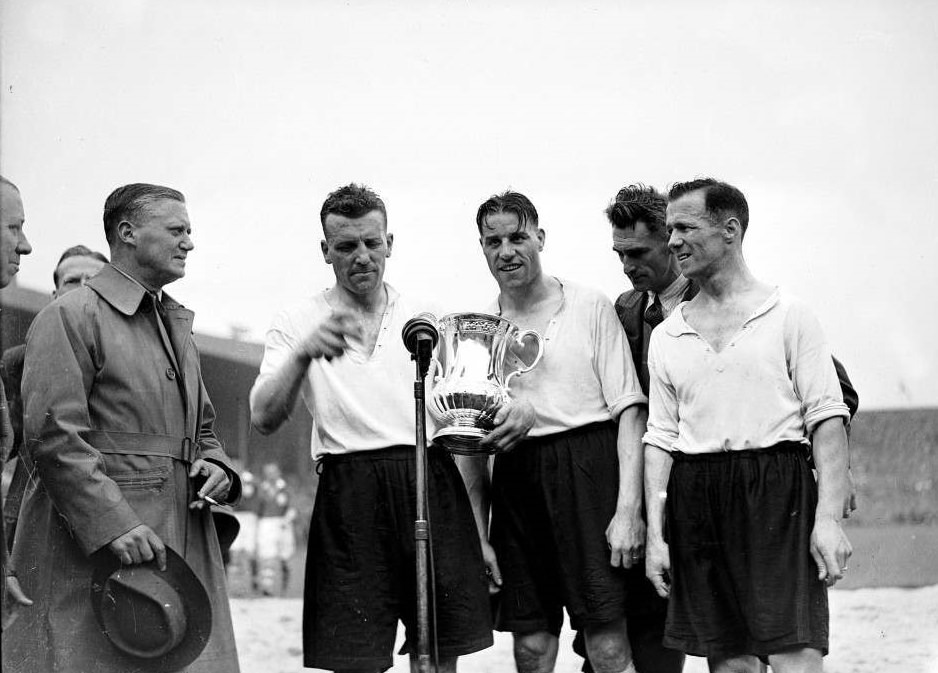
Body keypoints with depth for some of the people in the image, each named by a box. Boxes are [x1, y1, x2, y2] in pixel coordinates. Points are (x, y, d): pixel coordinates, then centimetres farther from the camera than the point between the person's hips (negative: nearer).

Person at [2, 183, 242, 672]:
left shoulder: (176, 325, 23)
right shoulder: (69, 318, -5)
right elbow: (52, 435, -15)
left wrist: (215, 466, 6)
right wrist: (113, 523, -22)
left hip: (181, 551, 8)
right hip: (88, 551, -8)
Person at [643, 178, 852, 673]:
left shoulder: (788, 316, 3)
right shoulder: (666, 336, 15)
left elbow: (827, 420, -2)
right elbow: (660, 438, 15)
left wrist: (829, 518, -12)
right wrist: (655, 534, 6)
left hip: (776, 489, -4)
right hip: (695, 498, 4)